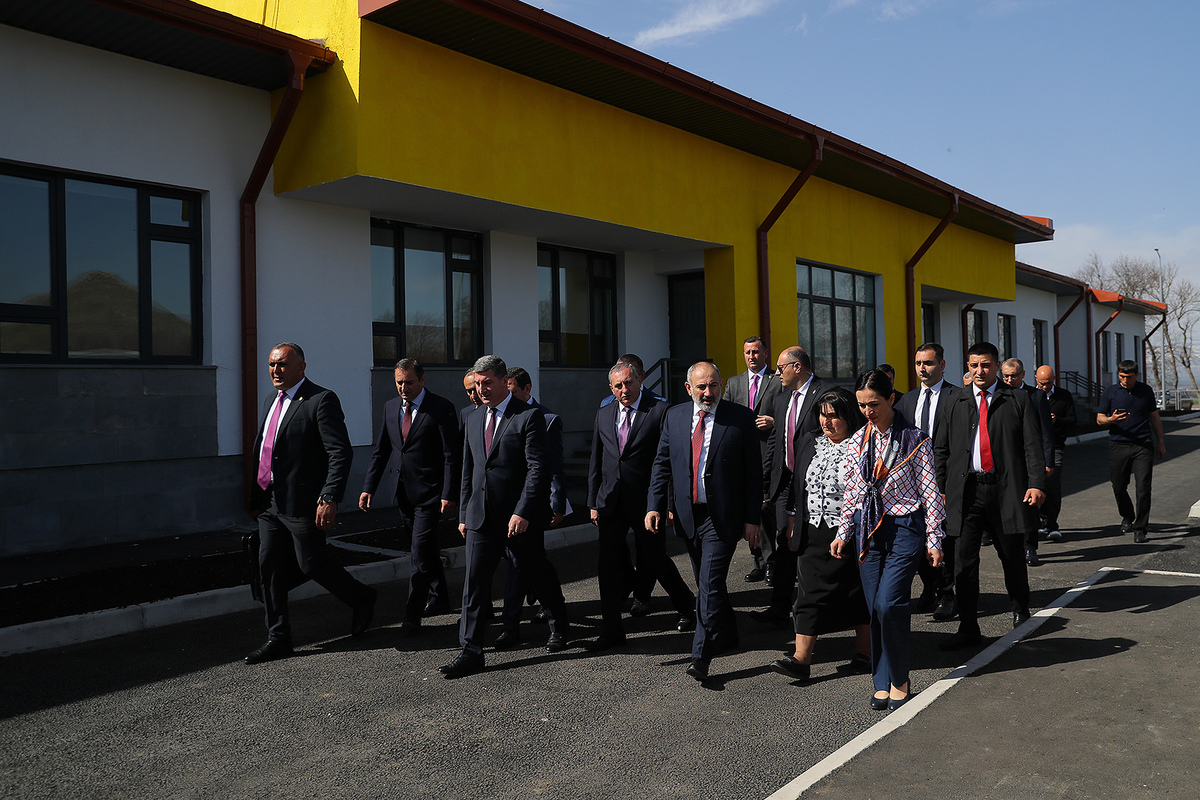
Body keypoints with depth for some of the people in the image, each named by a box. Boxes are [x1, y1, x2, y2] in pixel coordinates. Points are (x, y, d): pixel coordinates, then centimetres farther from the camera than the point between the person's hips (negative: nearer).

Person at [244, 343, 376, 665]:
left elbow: (341, 453, -18)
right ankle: (278, 638, 19)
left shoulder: (321, 400, -12)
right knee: (270, 567, 8)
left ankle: (361, 598, 27)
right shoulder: (273, 400, 15)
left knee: (311, 564, 1)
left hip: (303, 503, -8)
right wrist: (257, 493, 17)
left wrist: (330, 498, -24)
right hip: (270, 502, 8)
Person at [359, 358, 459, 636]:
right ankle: (439, 599, 34)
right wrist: (369, 487, 6)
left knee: (420, 553, -8)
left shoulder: (441, 408, -10)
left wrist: (449, 495, -15)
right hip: (403, 492, 6)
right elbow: (381, 451, 13)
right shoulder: (390, 407, 9)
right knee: (426, 549, 18)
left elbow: (452, 455, -11)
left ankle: (413, 616, -1)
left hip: (429, 493, -6)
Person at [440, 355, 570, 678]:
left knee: (539, 575, 12)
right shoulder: (474, 418, 11)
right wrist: (463, 514, 13)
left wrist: (522, 513, -22)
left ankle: (559, 626, 37)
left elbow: (538, 469, -15)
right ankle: (471, 651, 6)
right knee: (475, 582, 0)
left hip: (521, 517, -5)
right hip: (481, 516, 5)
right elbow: (468, 469, 16)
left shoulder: (529, 416, -9)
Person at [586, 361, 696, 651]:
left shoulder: (660, 410, -6)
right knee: (609, 565, 4)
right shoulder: (604, 414, 10)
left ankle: (687, 605, 34)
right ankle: (612, 631, 14)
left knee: (655, 559, 7)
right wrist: (593, 502, 10)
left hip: (647, 501, -4)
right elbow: (595, 461, 14)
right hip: (611, 503, 5)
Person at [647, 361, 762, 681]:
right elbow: (661, 464, 8)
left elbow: (754, 472, -4)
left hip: (722, 517, -5)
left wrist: (752, 518, -7)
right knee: (708, 583, 17)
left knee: (711, 584, -10)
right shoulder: (674, 416, 6)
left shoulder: (742, 418, -5)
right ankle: (727, 636, 38)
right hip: (688, 515, 5)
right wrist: (654, 506, -3)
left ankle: (701, 656, -5)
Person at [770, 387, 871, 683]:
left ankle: (864, 654, 22)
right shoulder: (809, 442, 10)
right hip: (814, 533, 5)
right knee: (811, 594, 2)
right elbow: (798, 483, 16)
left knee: (859, 593, 7)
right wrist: (793, 520, 13)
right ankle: (801, 659, 1)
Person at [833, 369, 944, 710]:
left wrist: (934, 538, -3)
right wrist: (842, 534, 10)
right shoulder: (856, 442, 8)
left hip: (904, 528, -4)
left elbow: (929, 491, -2)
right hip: (867, 529, 4)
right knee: (875, 607, 5)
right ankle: (883, 682, 16)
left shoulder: (915, 439, -4)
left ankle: (899, 679, 7)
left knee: (889, 603, -13)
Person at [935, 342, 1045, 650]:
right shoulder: (956, 402, 10)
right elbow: (941, 449, 13)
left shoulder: (1018, 400, 6)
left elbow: (1032, 445, -1)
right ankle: (968, 628, 7)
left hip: (1006, 489, -1)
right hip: (966, 490, 1)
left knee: (1013, 557, 13)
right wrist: (942, 489, 6)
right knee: (964, 560, -1)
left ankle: (1020, 613, 36)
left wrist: (1036, 483, -13)